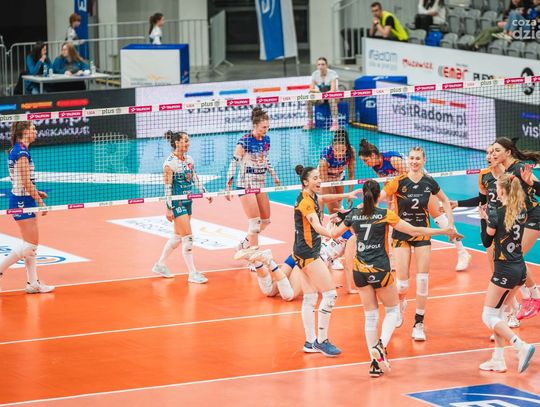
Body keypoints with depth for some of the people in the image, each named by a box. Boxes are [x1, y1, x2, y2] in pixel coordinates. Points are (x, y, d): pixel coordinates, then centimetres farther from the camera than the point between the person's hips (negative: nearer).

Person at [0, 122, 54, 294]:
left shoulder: (16, 150, 12)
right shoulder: (22, 152, -17)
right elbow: (26, 182, -20)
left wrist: (36, 193, 13)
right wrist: (40, 202, -16)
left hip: (22, 200, 10)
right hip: (22, 202, -10)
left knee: (31, 244, 11)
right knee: (31, 244, -6)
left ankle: (33, 283, 13)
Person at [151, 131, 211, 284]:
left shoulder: (189, 159, 7)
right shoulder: (170, 163, -15)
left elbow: (195, 178, 16)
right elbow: (167, 187, -14)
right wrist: (169, 208, -16)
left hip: (187, 202, 8)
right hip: (176, 203, -8)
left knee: (178, 236, 15)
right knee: (188, 237, -9)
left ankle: (160, 265, 29)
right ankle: (192, 273, -4)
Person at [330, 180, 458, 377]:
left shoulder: (354, 214, 1)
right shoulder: (385, 215, -8)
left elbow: (334, 233, 16)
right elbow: (414, 231, -8)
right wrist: (444, 231, -1)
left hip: (360, 270, 3)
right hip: (380, 269, -3)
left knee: (370, 315, 10)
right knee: (393, 309, 14)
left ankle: (375, 363, 10)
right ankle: (380, 345, -10)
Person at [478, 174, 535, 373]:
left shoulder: (497, 215, -16)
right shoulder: (522, 212, 4)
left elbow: (486, 242, -3)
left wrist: (483, 219, 6)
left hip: (505, 270, -8)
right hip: (520, 269, 8)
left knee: (489, 316, 2)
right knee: (496, 313, 19)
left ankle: (522, 347, -15)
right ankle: (498, 360, 16)